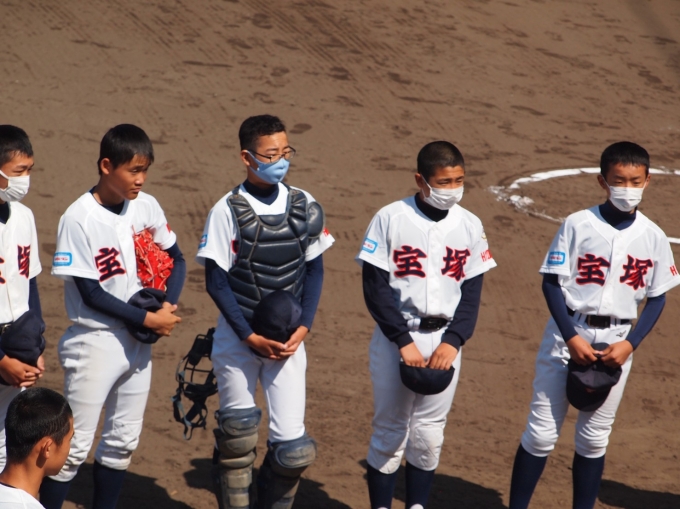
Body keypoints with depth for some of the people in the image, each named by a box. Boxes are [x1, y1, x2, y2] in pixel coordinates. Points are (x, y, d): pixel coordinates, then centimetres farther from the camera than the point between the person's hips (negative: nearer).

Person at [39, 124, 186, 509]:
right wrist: (148, 319, -17)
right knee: (75, 446, -3)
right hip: (95, 343, -6)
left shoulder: (147, 207, 0)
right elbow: (90, 293, -18)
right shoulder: (79, 218, -18)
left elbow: (176, 259, 10)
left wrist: (168, 306, -8)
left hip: (138, 343, 6)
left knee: (123, 442, 14)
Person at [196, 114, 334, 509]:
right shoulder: (228, 210, -10)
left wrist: (303, 328, -4)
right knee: (237, 434, 1)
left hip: (289, 338, 2)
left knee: (292, 445, -3)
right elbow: (216, 281, -8)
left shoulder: (305, 207, 1)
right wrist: (251, 337, -12)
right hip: (238, 337, -2)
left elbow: (315, 270, 8)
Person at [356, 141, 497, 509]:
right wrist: (404, 341, -16)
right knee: (390, 432, 3)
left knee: (429, 435, 6)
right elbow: (375, 287, -9)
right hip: (395, 337, -3)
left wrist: (453, 341, -10)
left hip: (445, 340, 3)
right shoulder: (391, 219, -8)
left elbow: (472, 291, 4)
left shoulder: (469, 225, 3)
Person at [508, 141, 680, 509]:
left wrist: (630, 344, -9)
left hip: (616, 344, 2)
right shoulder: (578, 225, -8)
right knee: (541, 432, 1)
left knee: (594, 437, 11)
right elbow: (552, 283, -7)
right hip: (567, 335, -2)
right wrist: (572, 338, -15)